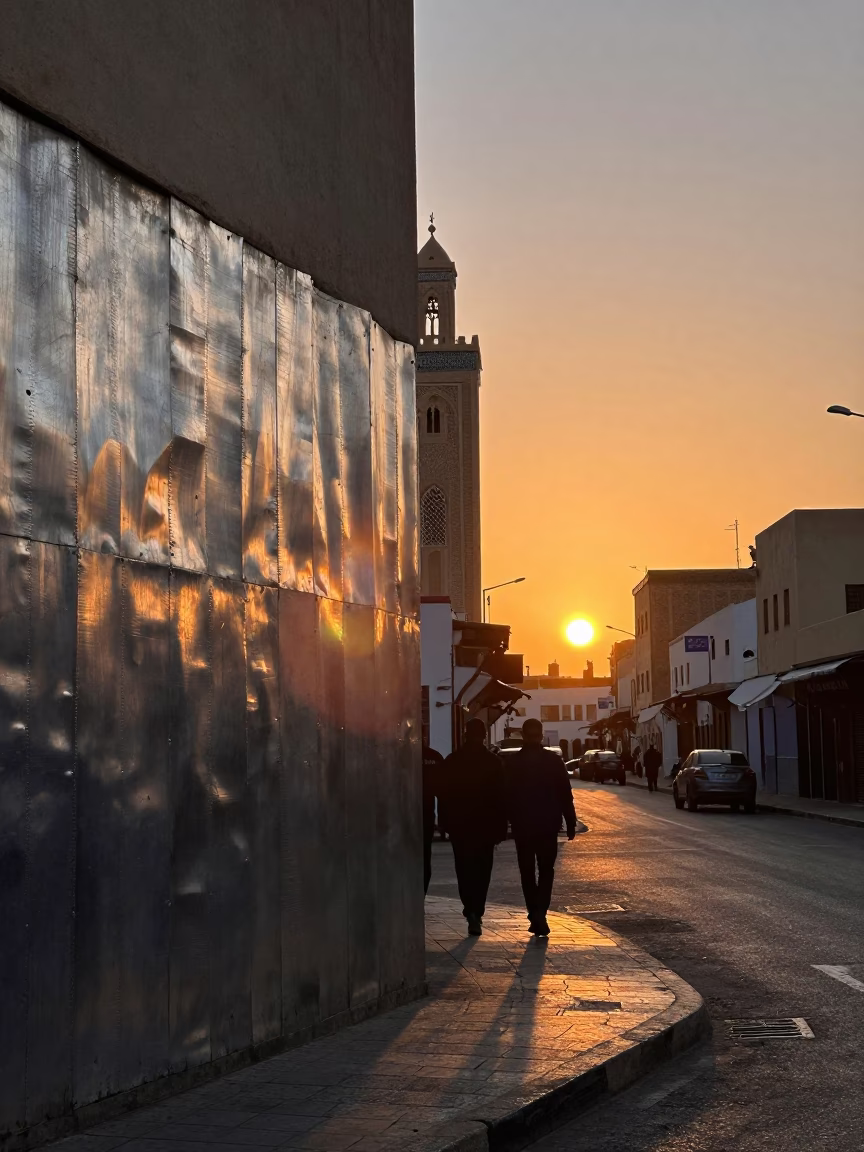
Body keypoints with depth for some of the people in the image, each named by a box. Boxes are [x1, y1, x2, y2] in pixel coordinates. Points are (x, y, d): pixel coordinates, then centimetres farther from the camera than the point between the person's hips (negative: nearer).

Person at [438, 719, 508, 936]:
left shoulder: (451, 761, -2)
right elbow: (501, 797, -6)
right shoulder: (494, 763, -6)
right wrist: (501, 826, 0)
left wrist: (444, 821, 8)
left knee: (464, 869, 12)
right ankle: (476, 913, -3)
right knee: (482, 871, 6)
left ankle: (471, 911, 1)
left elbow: (442, 793, 0)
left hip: (459, 825, 1)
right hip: (485, 825, -1)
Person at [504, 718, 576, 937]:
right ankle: (539, 913, -11)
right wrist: (570, 823, 2)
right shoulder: (554, 761, -4)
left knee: (527, 872, 11)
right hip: (548, 825, 0)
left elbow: (506, 796, -2)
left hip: (522, 826, 0)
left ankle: (535, 915, 10)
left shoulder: (513, 762, -5)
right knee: (546, 870, 8)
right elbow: (565, 795, -4)